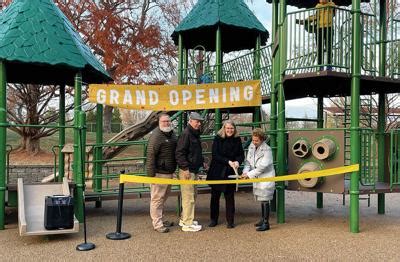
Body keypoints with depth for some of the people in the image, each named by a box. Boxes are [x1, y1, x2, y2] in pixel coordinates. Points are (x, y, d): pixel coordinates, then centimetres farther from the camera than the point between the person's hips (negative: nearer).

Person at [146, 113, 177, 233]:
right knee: (157, 198, -1)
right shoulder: (156, 135, -15)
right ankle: (157, 224, 7)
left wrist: (174, 169, 21)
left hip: (169, 172, 9)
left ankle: (160, 220, 31)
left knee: (163, 197, 18)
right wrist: (151, 174, -22)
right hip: (159, 173, -9)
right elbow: (151, 155, -19)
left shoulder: (172, 134, 13)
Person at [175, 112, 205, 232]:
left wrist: (201, 162, 15)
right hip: (187, 171, -10)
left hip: (194, 170, 10)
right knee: (188, 197, -5)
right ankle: (187, 224, 2)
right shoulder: (185, 134, -15)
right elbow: (179, 153, -21)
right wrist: (185, 169, -22)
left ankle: (184, 219, 29)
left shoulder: (195, 134, 15)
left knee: (192, 196, 17)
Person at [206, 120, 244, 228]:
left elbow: (241, 154, 3)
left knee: (230, 196, 4)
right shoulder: (218, 139, -6)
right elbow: (215, 155, -12)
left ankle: (230, 221, 15)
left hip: (230, 173, 1)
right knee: (215, 196, 9)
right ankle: (213, 219, 23)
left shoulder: (237, 140, 1)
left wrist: (238, 161, -19)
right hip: (217, 172, -1)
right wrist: (228, 161, -21)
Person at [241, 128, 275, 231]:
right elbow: (248, 161, 7)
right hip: (257, 178, 7)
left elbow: (262, 167, -20)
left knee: (265, 200, -5)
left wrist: (249, 174, -20)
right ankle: (263, 219, 31)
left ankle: (266, 223, 4)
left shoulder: (267, 150, -17)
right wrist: (245, 171, -11)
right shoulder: (251, 147, 4)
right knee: (261, 200, 17)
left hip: (266, 178, -7)